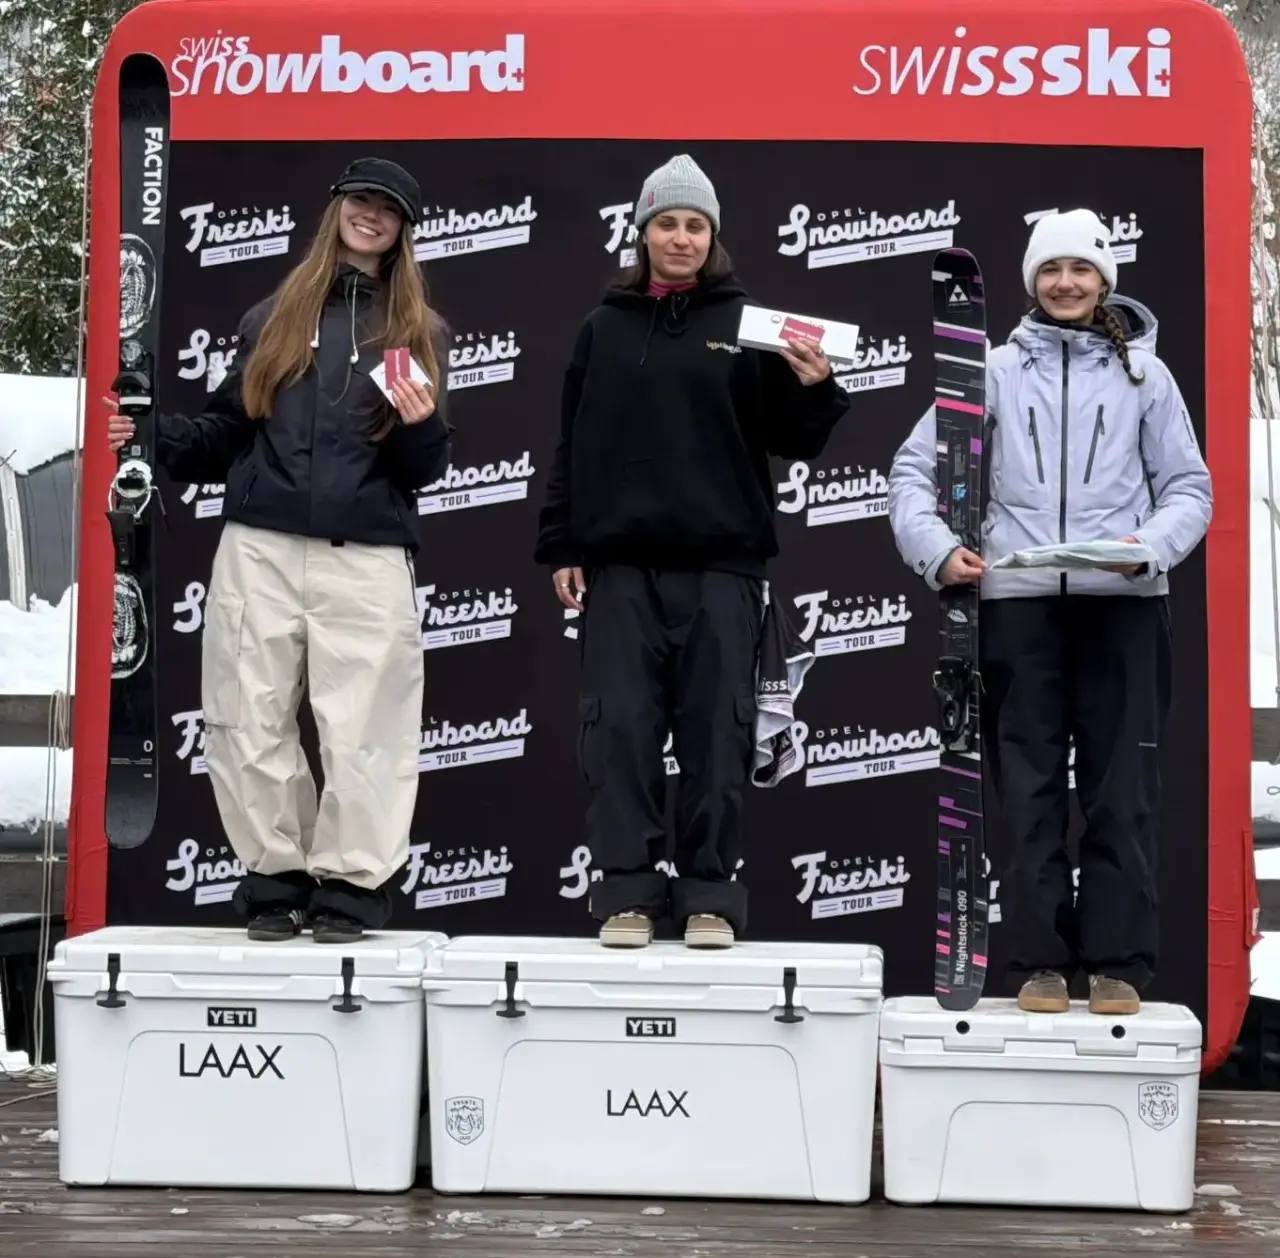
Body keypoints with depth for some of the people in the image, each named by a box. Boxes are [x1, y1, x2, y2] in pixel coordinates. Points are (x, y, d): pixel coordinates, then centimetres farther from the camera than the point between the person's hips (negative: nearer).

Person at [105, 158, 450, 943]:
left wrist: (422, 425, -13)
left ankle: (350, 884, 6)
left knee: (361, 729, -4)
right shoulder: (273, 318, 17)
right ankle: (276, 876, 15)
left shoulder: (420, 330, 12)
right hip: (259, 549, 2)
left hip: (367, 558, -2)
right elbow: (228, 434, 18)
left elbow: (423, 470, 8)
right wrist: (152, 435, 3)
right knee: (251, 723, 2)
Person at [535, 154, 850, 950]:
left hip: (719, 563, -1)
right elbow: (573, 443, 11)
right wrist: (560, 547, 6)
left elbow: (791, 442, 5)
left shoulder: (746, 323, 6)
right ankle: (628, 891, 7)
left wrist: (813, 388, -15)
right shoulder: (605, 327, 12)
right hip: (619, 562, 2)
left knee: (717, 730, 0)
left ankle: (711, 895, 8)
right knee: (621, 726, 0)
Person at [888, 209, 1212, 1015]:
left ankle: (1119, 962, 7)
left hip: (1124, 602, 0)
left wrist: (1152, 545, -12)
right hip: (1018, 602, 1)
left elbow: (1189, 486, 8)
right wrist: (938, 548, -8)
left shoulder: (1144, 374, 10)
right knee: (1029, 791, 4)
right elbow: (915, 469, 8)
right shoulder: (995, 371, 10)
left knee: (1123, 791, 0)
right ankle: (1042, 960, 11)